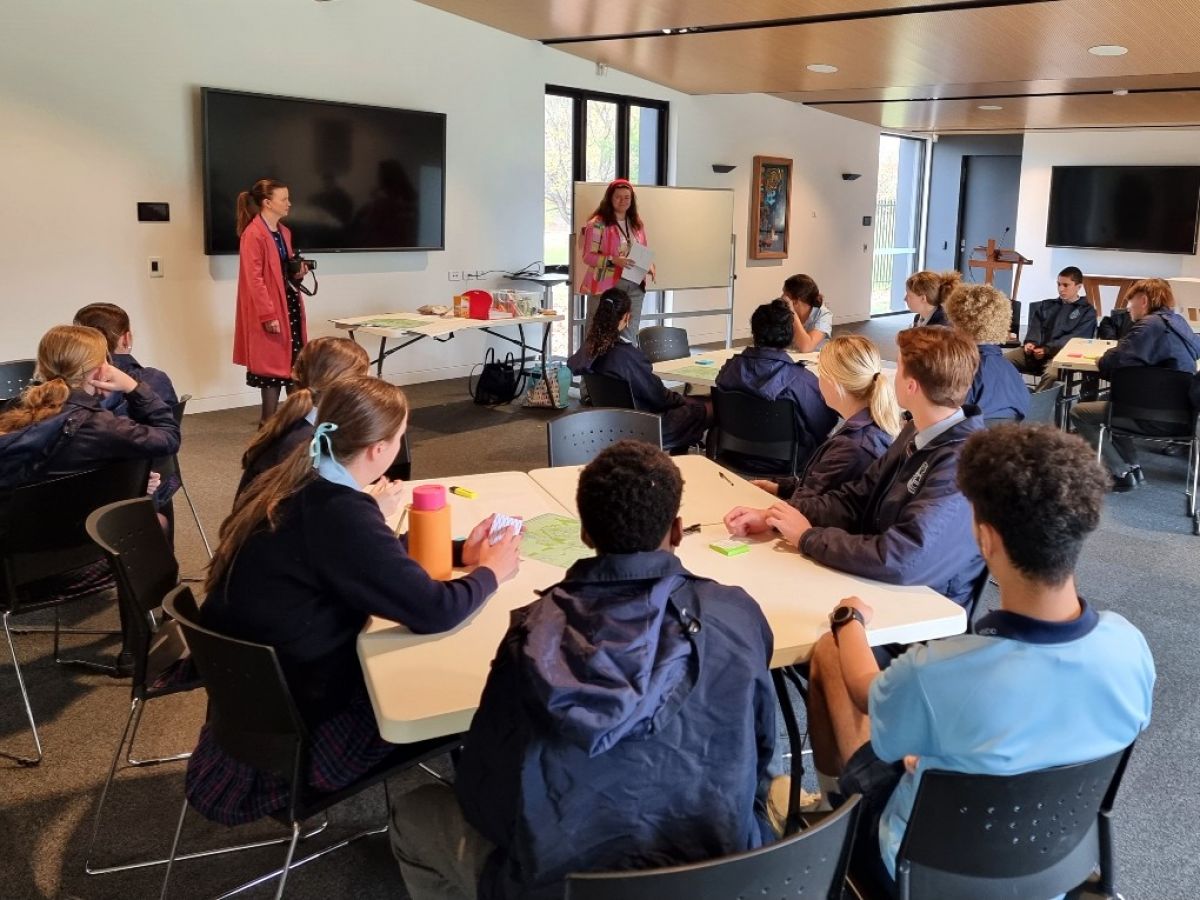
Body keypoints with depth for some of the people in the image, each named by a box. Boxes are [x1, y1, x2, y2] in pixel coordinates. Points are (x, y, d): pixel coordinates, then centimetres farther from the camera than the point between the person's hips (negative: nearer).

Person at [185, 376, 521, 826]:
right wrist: (489, 571, -9)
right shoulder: (340, 513, -30)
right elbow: (433, 610, -29)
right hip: (288, 711, -8)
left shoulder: (294, 484, -3)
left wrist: (458, 551, 9)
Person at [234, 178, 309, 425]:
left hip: (290, 301, 9)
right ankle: (269, 422, 10)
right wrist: (268, 315, -21)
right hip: (270, 309, -9)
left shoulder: (284, 231, 13)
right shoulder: (253, 234, -15)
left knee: (295, 362, 10)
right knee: (273, 364, -1)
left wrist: (297, 271, 3)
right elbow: (254, 279, -18)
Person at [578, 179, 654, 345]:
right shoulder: (598, 223, -6)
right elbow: (588, 256, -9)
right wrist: (613, 261, -23)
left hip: (634, 287, 5)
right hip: (605, 286, -5)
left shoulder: (637, 223, 13)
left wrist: (650, 267, -1)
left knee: (629, 336, 7)